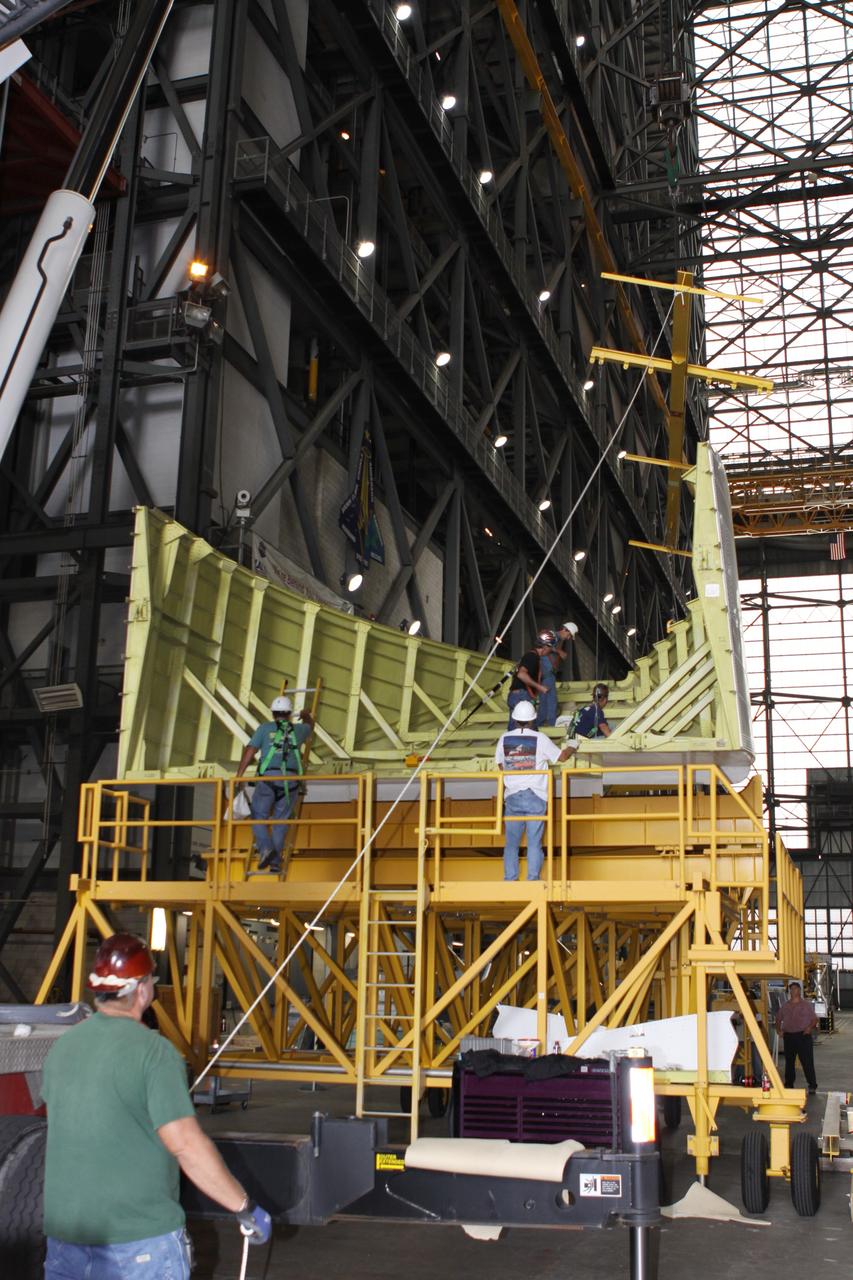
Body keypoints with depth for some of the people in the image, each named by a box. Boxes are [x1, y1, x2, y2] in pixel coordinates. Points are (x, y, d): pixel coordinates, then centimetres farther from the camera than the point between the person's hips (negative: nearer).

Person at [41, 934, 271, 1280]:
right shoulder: (153, 1051, -17)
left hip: (64, 1233, 5)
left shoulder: (63, 1045, 3)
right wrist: (246, 1209, -14)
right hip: (139, 1239, -5)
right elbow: (186, 1145, -22)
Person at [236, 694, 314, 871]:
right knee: (280, 821, 8)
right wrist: (307, 716, 64)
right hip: (290, 779, 2)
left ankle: (266, 848, -15)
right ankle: (275, 861, 3)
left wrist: (238, 776, 0)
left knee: (259, 817, 8)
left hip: (268, 778, -2)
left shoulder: (265, 728, 9)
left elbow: (249, 751, 1)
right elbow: (310, 725, 41)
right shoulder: (297, 730, 17)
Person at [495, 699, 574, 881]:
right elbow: (561, 757, 6)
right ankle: (533, 879, 1)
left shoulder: (504, 739, 1)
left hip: (512, 796, 2)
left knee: (511, 842, 8)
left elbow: (501, 765, 9)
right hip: (535, 796, -2)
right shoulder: (540, 738, -5)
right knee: (534, 842, 3)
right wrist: (571, 747, 26)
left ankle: (509, 880, 8)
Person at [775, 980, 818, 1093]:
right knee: (789, 1062, 9)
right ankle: (789, 1085, 18)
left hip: (803, 1035, -3)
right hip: (788, 1036, 3)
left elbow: (814, 1019, 4)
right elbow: (778, 1019, 21)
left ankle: (812, 1086, -2)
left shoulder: (807, 1005, 5)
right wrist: (779, 1029, 5)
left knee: (807, 1062, -7)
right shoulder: (785, 1006, 13)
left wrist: (810, 1027, -14)